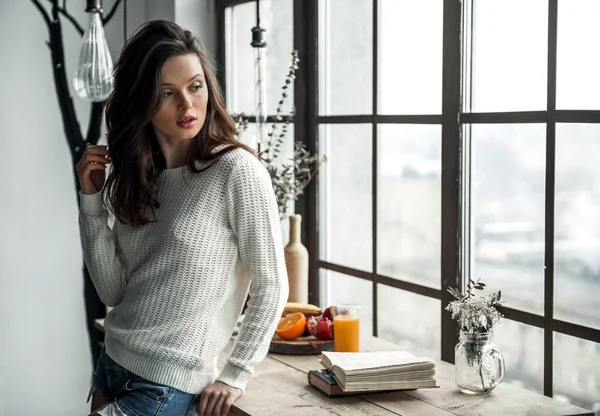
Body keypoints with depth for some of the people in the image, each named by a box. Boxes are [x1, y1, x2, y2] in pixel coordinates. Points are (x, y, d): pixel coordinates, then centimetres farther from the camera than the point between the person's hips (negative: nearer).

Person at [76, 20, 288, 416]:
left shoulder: (237, 171, -13)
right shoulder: (136, 177, 7)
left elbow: (271, 287, -9)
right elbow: (113, 290, 4)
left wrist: (235, 376, -8)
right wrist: (92, 200, -2)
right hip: (111, 367, 7)